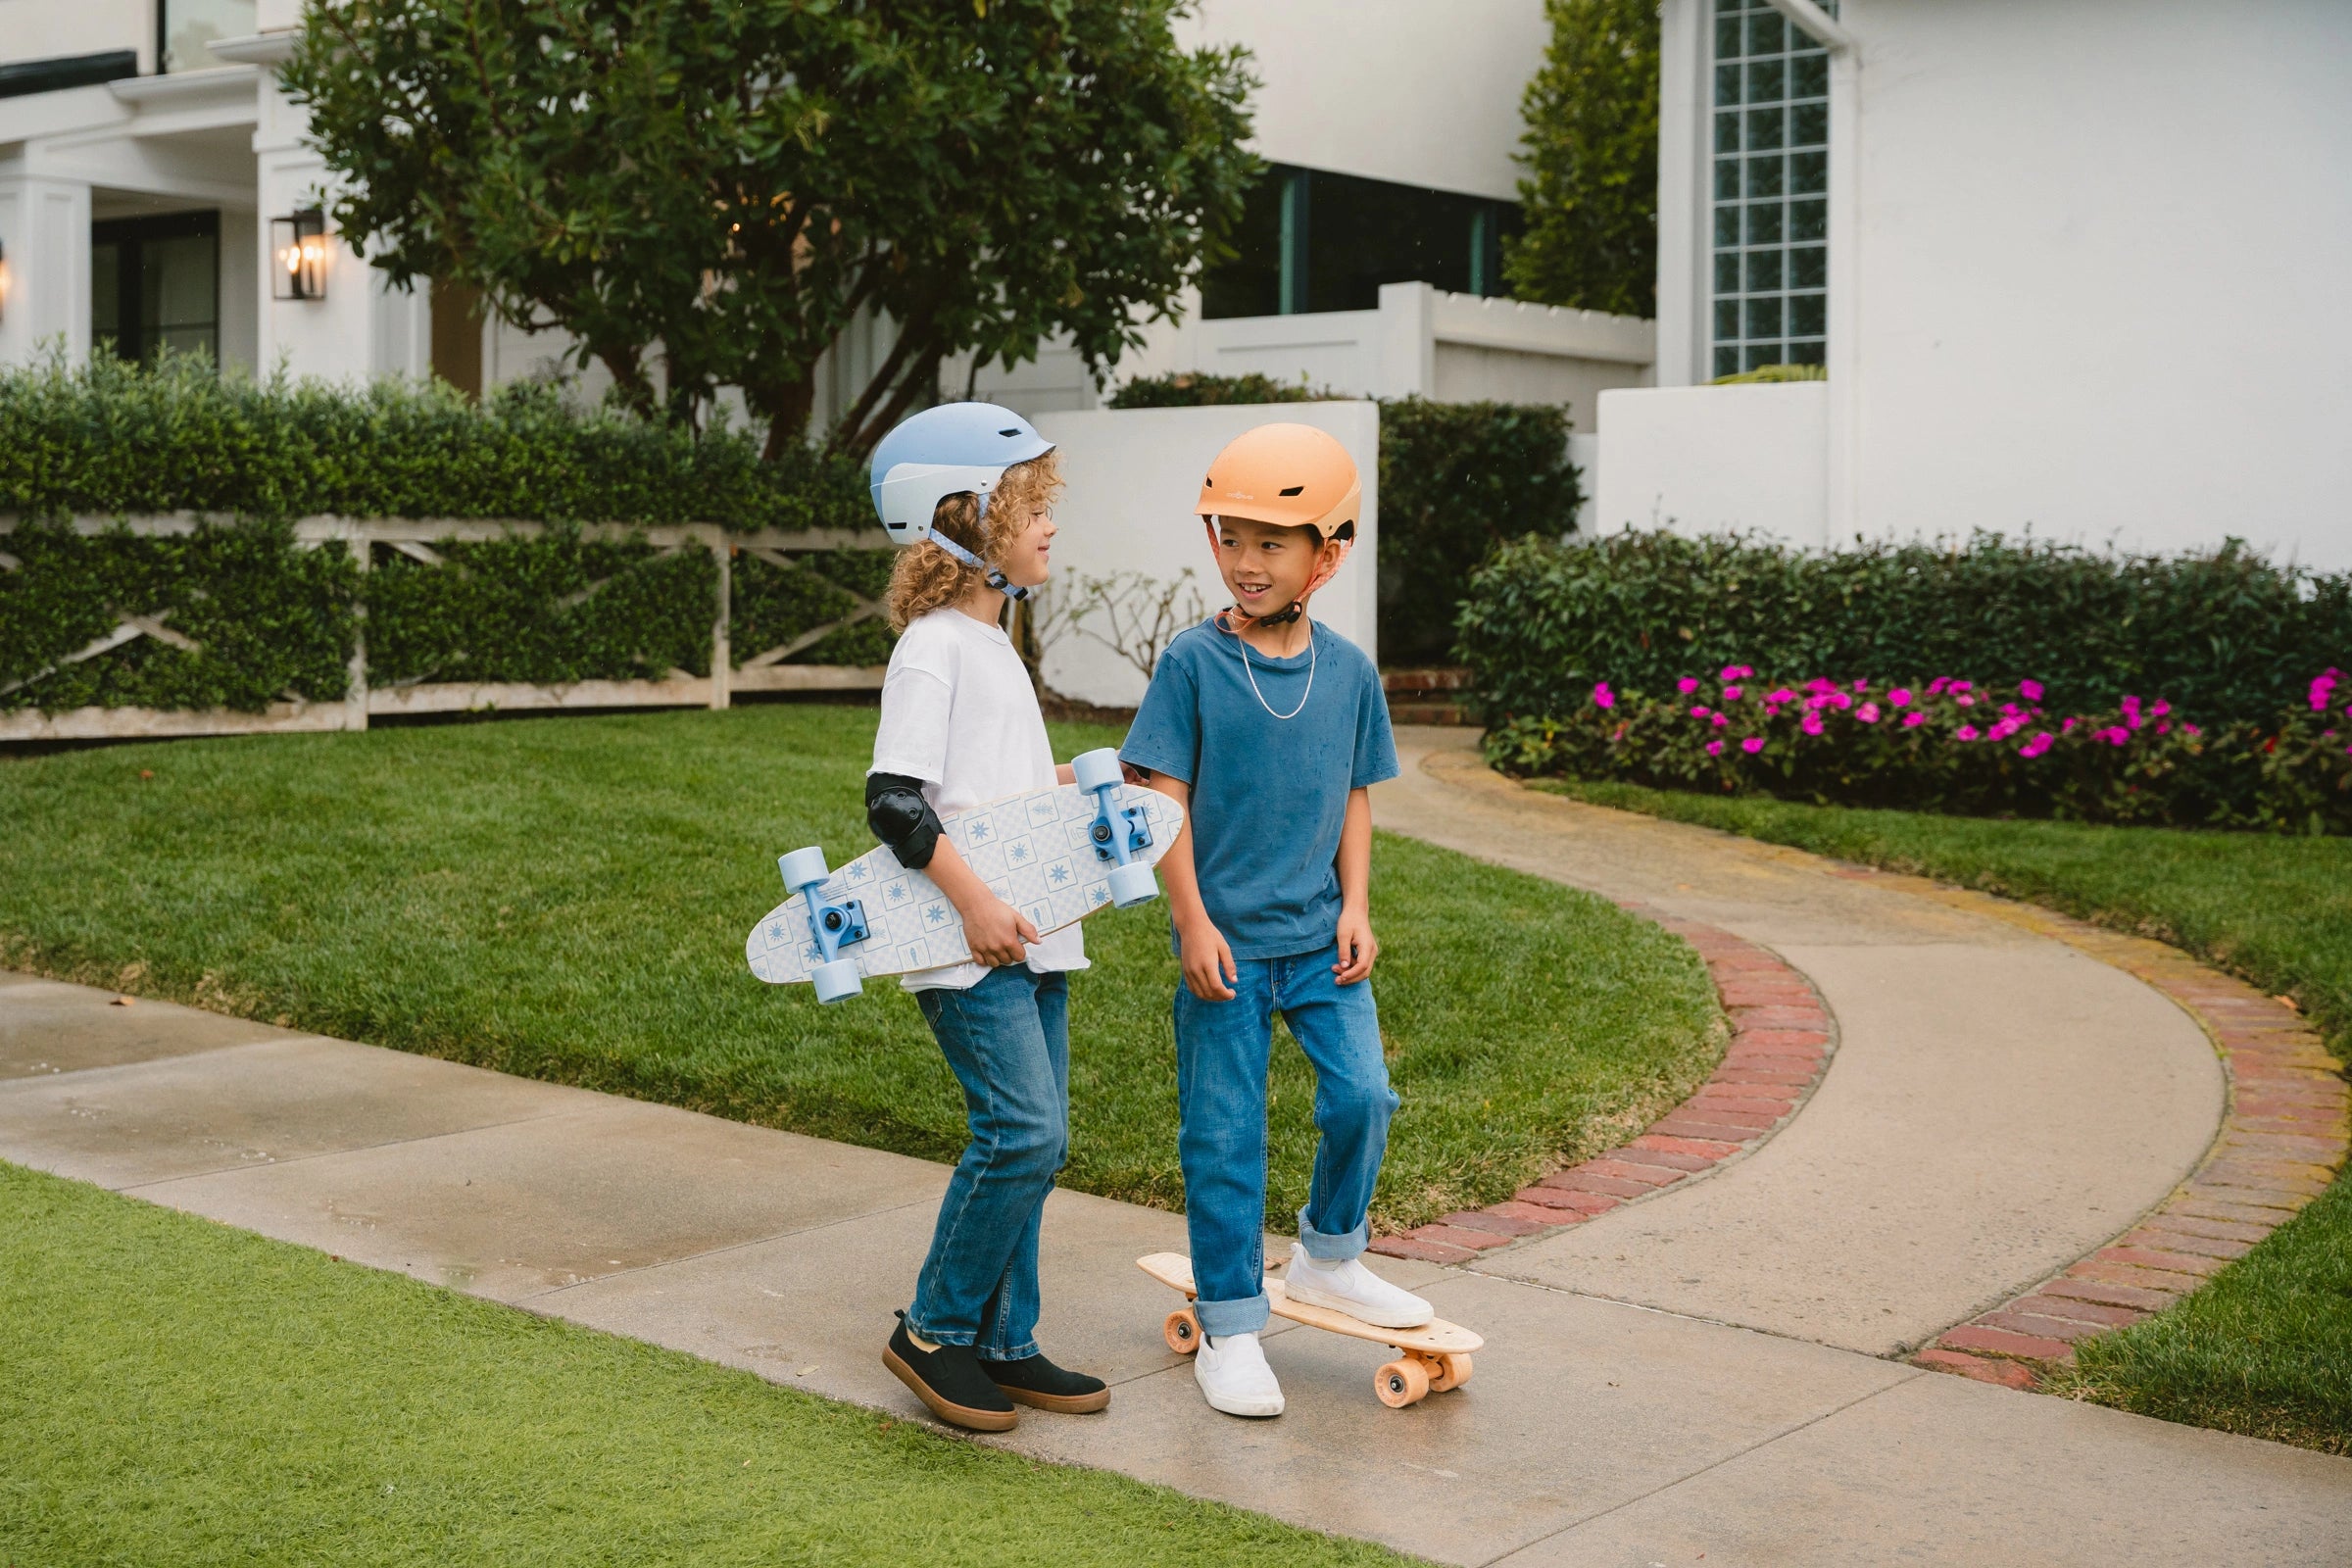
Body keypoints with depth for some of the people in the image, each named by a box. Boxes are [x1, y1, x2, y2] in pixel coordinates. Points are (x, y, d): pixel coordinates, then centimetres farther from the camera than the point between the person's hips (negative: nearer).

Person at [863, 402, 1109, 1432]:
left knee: (1029, 1141, 10)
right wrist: (973, 903, -23)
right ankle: (933, 1332, 2)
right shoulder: (932, 647, -12)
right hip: (967, 943, -9)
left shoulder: (992, 643, 18)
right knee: (1022, 1131, -14)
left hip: (1029, 935, 9)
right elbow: (893, 799, -20)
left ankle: (1005, 1345, 19)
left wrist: (1064, 784, 16)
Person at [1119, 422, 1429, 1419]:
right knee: (1223, 1135, 3)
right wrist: (1193, 922, -10)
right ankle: (1229, 1329, 16)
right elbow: (1166, 800, -7)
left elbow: (1355, 797, 11)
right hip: (1226, 941, -3)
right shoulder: (1194, 663, -8)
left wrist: (1355, 907, 1)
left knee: (1362, 1096, -5)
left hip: (1318, 935, 3)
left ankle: (1328, 1260, 22)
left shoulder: (1347, 672, 3)